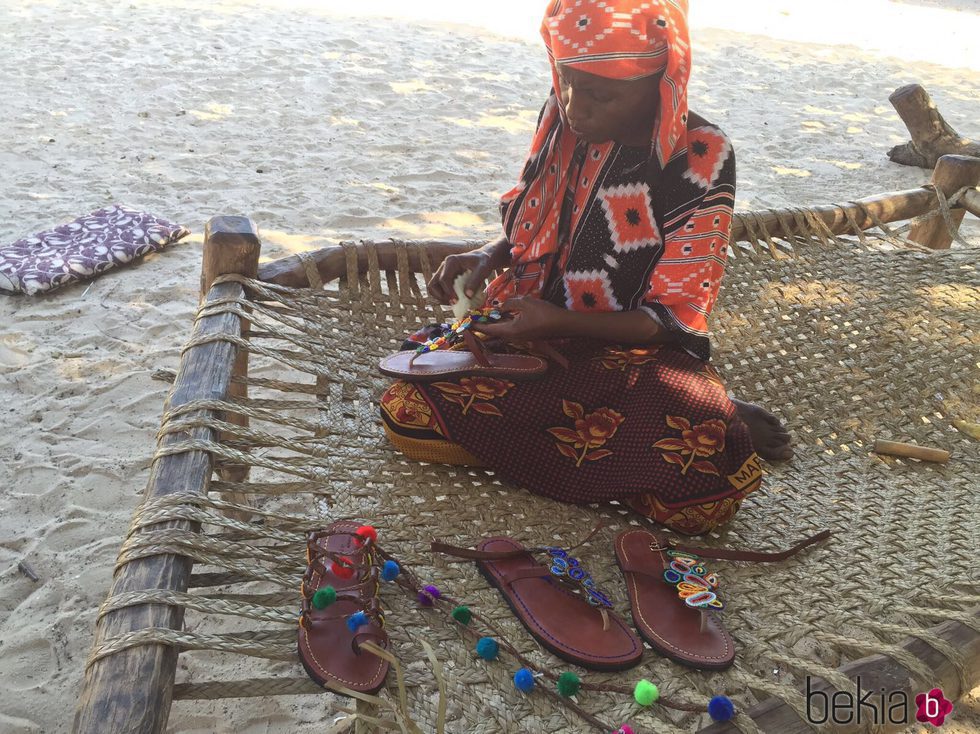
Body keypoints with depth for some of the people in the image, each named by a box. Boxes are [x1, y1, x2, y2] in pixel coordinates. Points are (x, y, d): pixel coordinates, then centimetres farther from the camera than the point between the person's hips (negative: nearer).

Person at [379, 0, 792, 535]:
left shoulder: (701, 159, -14)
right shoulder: (561, 117, -1)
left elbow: (670, 319, -12)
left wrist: (558, 322, -24)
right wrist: (486, 258, -7)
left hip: (636, 350, -6)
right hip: (532, 330, 6)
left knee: (705, 492, -34)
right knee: (406, 409, -18)